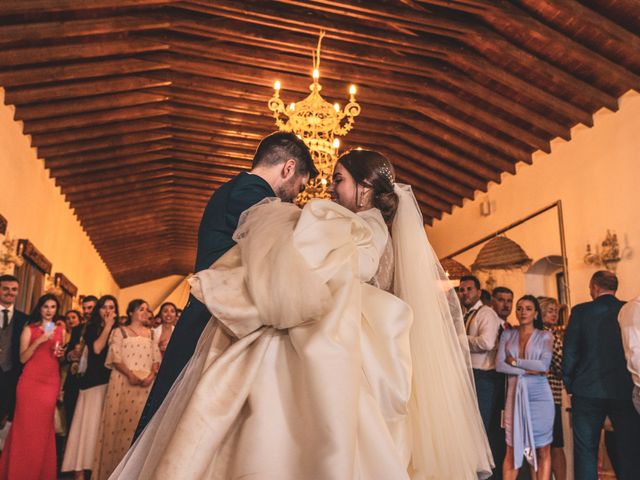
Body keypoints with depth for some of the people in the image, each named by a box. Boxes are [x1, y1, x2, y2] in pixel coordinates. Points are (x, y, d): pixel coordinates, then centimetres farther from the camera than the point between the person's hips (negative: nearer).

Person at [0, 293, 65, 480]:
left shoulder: (61, 331, 14)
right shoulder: (29, 329, 4)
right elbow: (23, 358, -4)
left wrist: (61, 354, 1)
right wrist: (39, 341, -16)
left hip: (51, 382, 2)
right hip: (30, 381, -2)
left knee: (43, 428, 4)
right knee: (25, 426, -2)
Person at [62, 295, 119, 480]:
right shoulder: (92, 328, 8)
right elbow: (97, 348, -10)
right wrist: (108, 326, -6)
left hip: (111, 382, 2)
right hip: (93, 381, -1)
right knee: (89, 422, -2)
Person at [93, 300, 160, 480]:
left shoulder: (151, 333, 18)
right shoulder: (120, 331, 9)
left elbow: (156, 357, 10)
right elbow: (115, 358, -2)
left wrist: (152, 374, -9)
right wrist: (130, 374, -15)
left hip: (146, 383, 2)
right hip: (123, 381, -2)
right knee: (120, 422, -5)